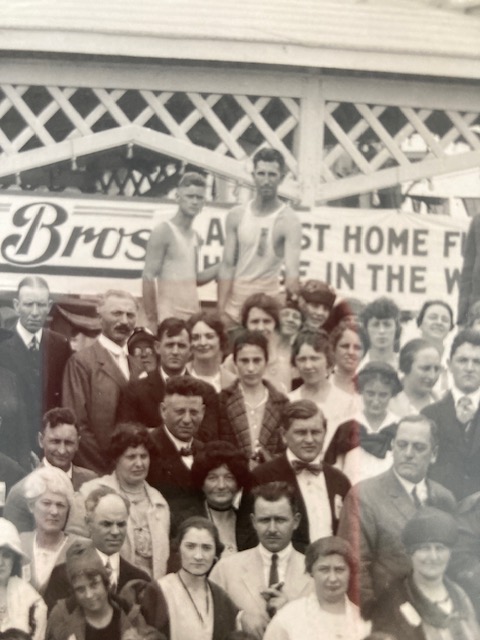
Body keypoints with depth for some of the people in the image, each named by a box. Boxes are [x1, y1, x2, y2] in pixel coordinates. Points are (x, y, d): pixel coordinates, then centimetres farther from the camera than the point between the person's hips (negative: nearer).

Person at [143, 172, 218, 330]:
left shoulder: (196, 237, 14)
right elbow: (148, 278, -12)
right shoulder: (163, 232, -8)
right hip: (169, 314, -7)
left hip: (193, 314, 7)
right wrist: (152, 320, -15)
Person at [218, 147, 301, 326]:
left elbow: (292, 270, -23)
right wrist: (221, 310, -8)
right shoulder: (236, 216, 1)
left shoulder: (289, 221, -12)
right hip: (235, 296, 3)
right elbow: (227, 265, 0)